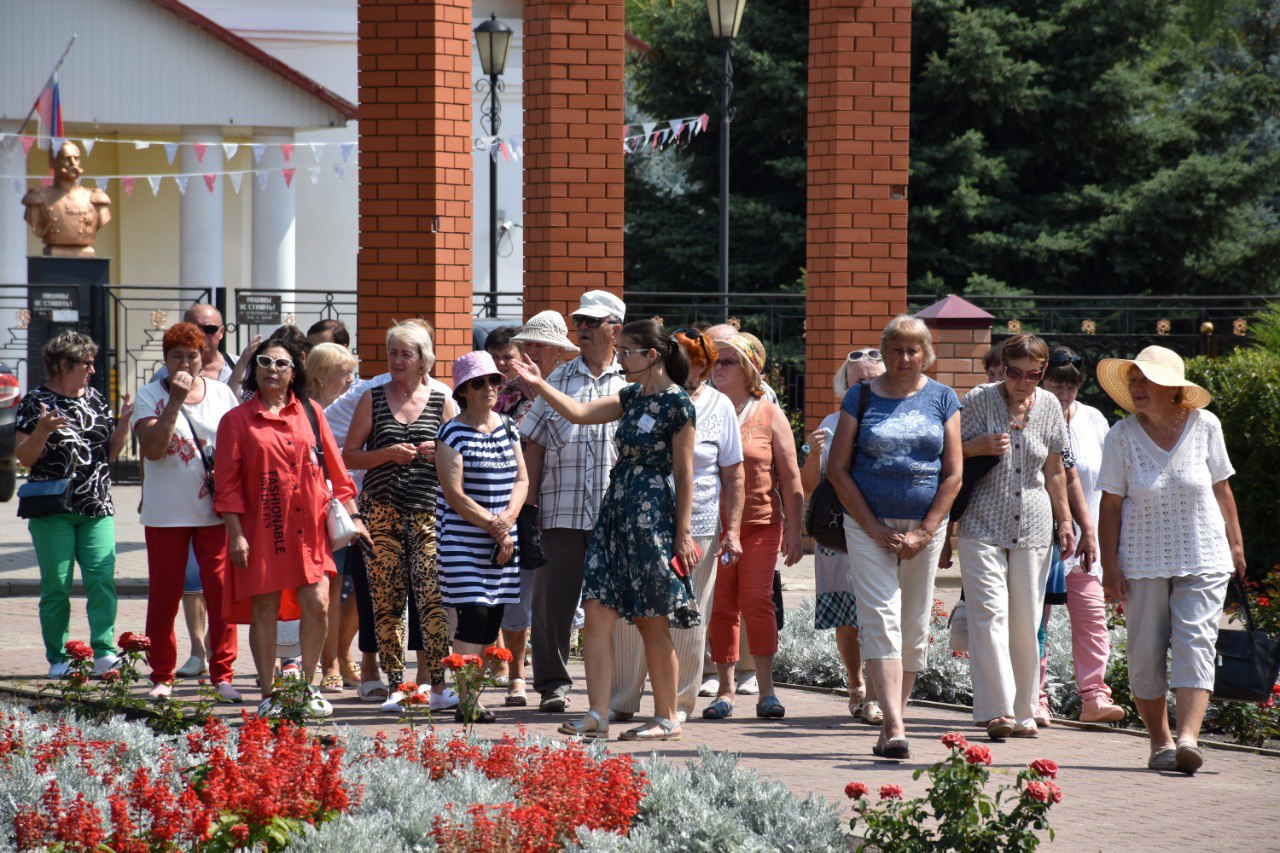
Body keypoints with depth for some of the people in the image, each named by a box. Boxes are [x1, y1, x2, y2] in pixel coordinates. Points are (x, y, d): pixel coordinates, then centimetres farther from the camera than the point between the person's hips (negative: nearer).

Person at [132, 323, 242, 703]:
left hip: (215, 511, 1)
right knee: (163, 594, 3)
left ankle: (222, 675, 5)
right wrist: (175, 401, -20)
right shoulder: (151, 395, -1)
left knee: (221, 592, -3)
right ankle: (161, 676, 13)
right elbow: (152, 449, -14)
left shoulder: (221, 394, 6)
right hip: (165, 513, -1)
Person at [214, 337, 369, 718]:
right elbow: (227, 483, -1)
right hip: (262, 529, -2)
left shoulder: (310, 412, 10)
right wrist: (236, 534, -8)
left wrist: (353, 516, 10)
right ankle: (268, 695, 12)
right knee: (265, 609, 1)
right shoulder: (237, 420, 2)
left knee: (317, 605, -5)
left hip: (310, 529, 2)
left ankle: (307, 686, 13)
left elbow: (335, 468, 13)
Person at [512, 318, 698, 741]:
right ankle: (597, 715, -3)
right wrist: (540, 385, 3)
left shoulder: (677, 404, -8)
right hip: (616, 512, 8)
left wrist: (683, 532, -10)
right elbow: (579, 412, 12)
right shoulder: (632, 397, 14)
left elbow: (684, 473, -9)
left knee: (652, 621, -1)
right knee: (598, 613, -2)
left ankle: (667, 718, 9)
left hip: (652, 515, -8)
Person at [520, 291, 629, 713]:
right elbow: (534, 444, 10)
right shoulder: (558, 379, 11)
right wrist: (529, 501, 2)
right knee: (553, 598, -1)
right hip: (561, 513, 1)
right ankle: (553, 683, 8)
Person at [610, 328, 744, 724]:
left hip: (696, 525, -1)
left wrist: (733, 529, 0)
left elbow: (733, 475, 6)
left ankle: (678, 702, 13)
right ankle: (622, 700, 9)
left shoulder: (718, 407, 2)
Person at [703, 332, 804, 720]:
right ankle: (725, 691, 8)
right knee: (721, 608, 1)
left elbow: (790, 478, 4)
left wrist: (794, 531, -1)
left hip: (761, 523, -2)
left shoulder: (770, 417, 3)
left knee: (757, 601, -10)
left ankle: (767, 692, -5)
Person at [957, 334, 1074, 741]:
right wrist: (984, 447, -18)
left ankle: (1022, 711, 13)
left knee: (1025, 622, 4)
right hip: (983, 523, -3)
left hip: (1033, 526, 3)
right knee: (990, 615, -14)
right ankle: (998, 710, -18)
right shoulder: (979, 399, -3)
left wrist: (1064, 520, 17)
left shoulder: (1049, 407, 6)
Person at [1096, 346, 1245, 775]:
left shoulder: (1205, 426, -2)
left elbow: (1221, 490, 9)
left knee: (1194, 643, -13)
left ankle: (1188, 738, -24)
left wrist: (1235, 543, 12)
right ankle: (1160, 742, 12)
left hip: (1203, 558, 0)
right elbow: (1111, 505, -2)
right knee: (1146, 653, 0)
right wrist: (1109, 563, -7)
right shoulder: (1122, 437, -4)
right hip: (1143, 562, 0)